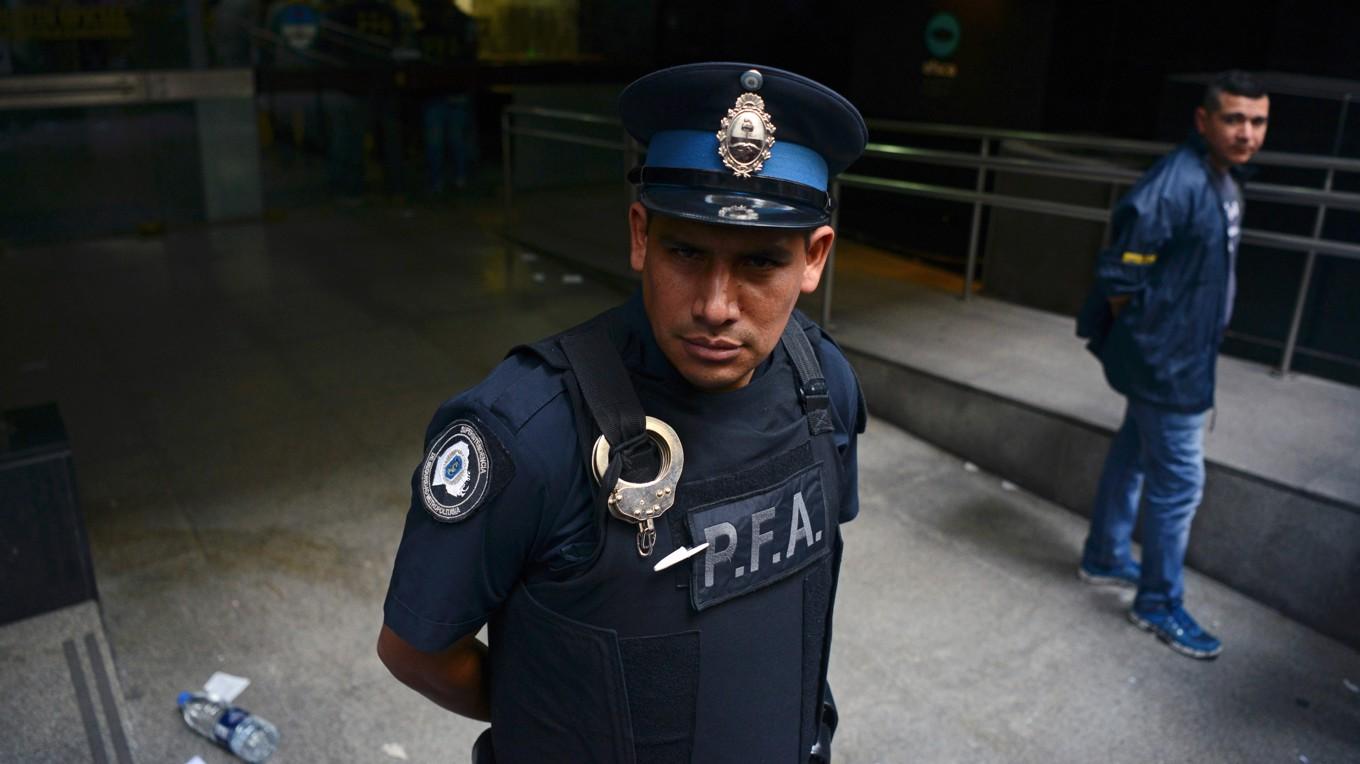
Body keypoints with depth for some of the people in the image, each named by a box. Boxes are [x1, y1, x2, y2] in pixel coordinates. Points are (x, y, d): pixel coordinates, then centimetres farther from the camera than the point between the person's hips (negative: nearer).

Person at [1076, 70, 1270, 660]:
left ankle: (1105, 557, 37)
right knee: (1179, 479, 0)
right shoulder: (1171, 188, -24)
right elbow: (1119, 280, -22)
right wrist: (1142, 341, -8)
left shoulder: (1225, 181, 7)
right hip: (1167, 362, -9)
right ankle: (1159, 604, 16)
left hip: (1184, 355, 9)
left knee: (1135, 454, 20)